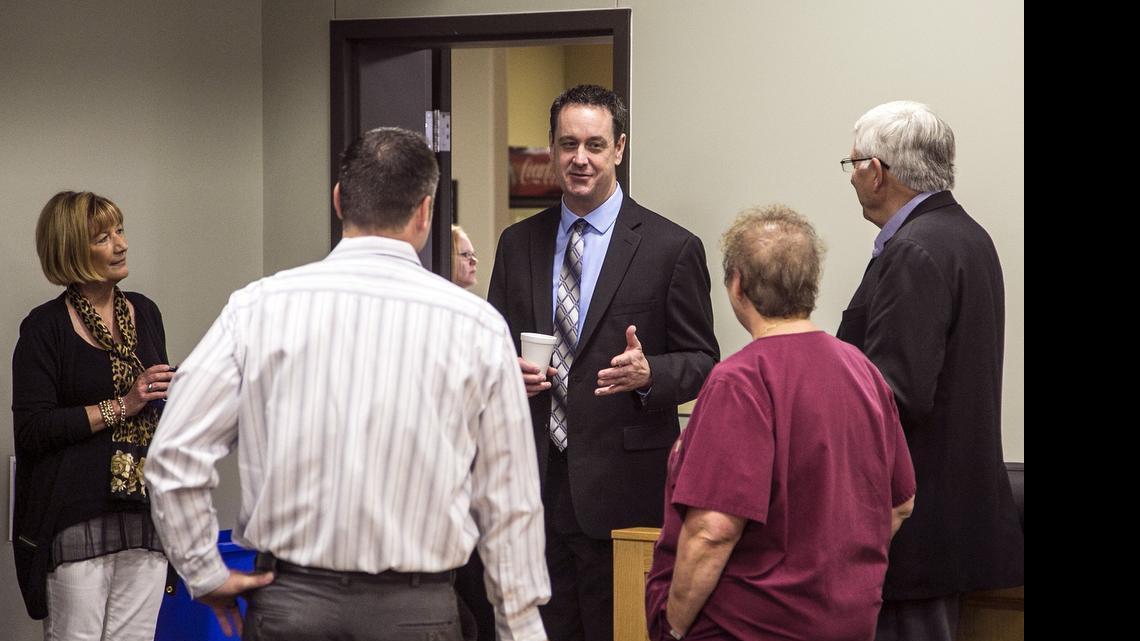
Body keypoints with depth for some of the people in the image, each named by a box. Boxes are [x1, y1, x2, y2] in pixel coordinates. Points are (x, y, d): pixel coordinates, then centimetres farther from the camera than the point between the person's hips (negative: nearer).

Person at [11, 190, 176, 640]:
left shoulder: (144, 312, 13)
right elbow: (32, 428, -12)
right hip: (78, 517, -5)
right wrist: (119, 407, -14)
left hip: (146, 513, 5)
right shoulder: (46, 327, -4)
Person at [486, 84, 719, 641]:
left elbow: (701, 360, 0)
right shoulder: (517, 244, 12)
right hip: (537, 484, 4)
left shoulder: (672, 249, -2)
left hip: (622, 489, -4)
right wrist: (507, 371, -7)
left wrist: (648, 373, -20)